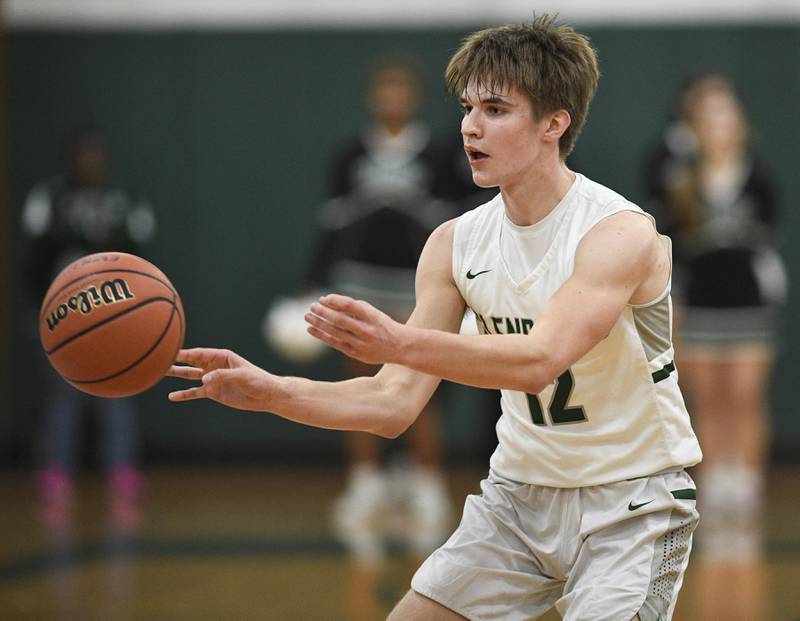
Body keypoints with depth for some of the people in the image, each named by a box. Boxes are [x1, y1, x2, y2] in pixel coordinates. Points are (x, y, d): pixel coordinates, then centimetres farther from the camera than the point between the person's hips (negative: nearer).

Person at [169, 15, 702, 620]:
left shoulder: (622, 232, -20)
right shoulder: (455, 243, -1)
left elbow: (540, 361, -35)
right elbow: (395, 402, -5)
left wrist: (400, 343, -49)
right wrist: (272, 392, -21)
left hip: (633, 500, -5)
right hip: (521, 492, 6)